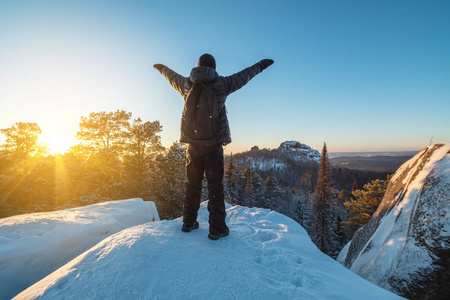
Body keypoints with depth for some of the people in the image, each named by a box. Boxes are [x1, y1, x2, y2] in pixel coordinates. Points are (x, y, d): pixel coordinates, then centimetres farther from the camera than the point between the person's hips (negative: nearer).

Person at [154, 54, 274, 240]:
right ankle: (217, 228, 6)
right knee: (215, 185, 2)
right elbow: (243, 76, 12)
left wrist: (162, 68, 50)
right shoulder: (221, 84, -2)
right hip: (214, 143, -3)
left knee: (193, 183, 13)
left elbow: (172, 77, 27)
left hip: (193, 143, 3)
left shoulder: (187, 85, 7)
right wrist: (260, 66, 29)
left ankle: (188, 222, 23)